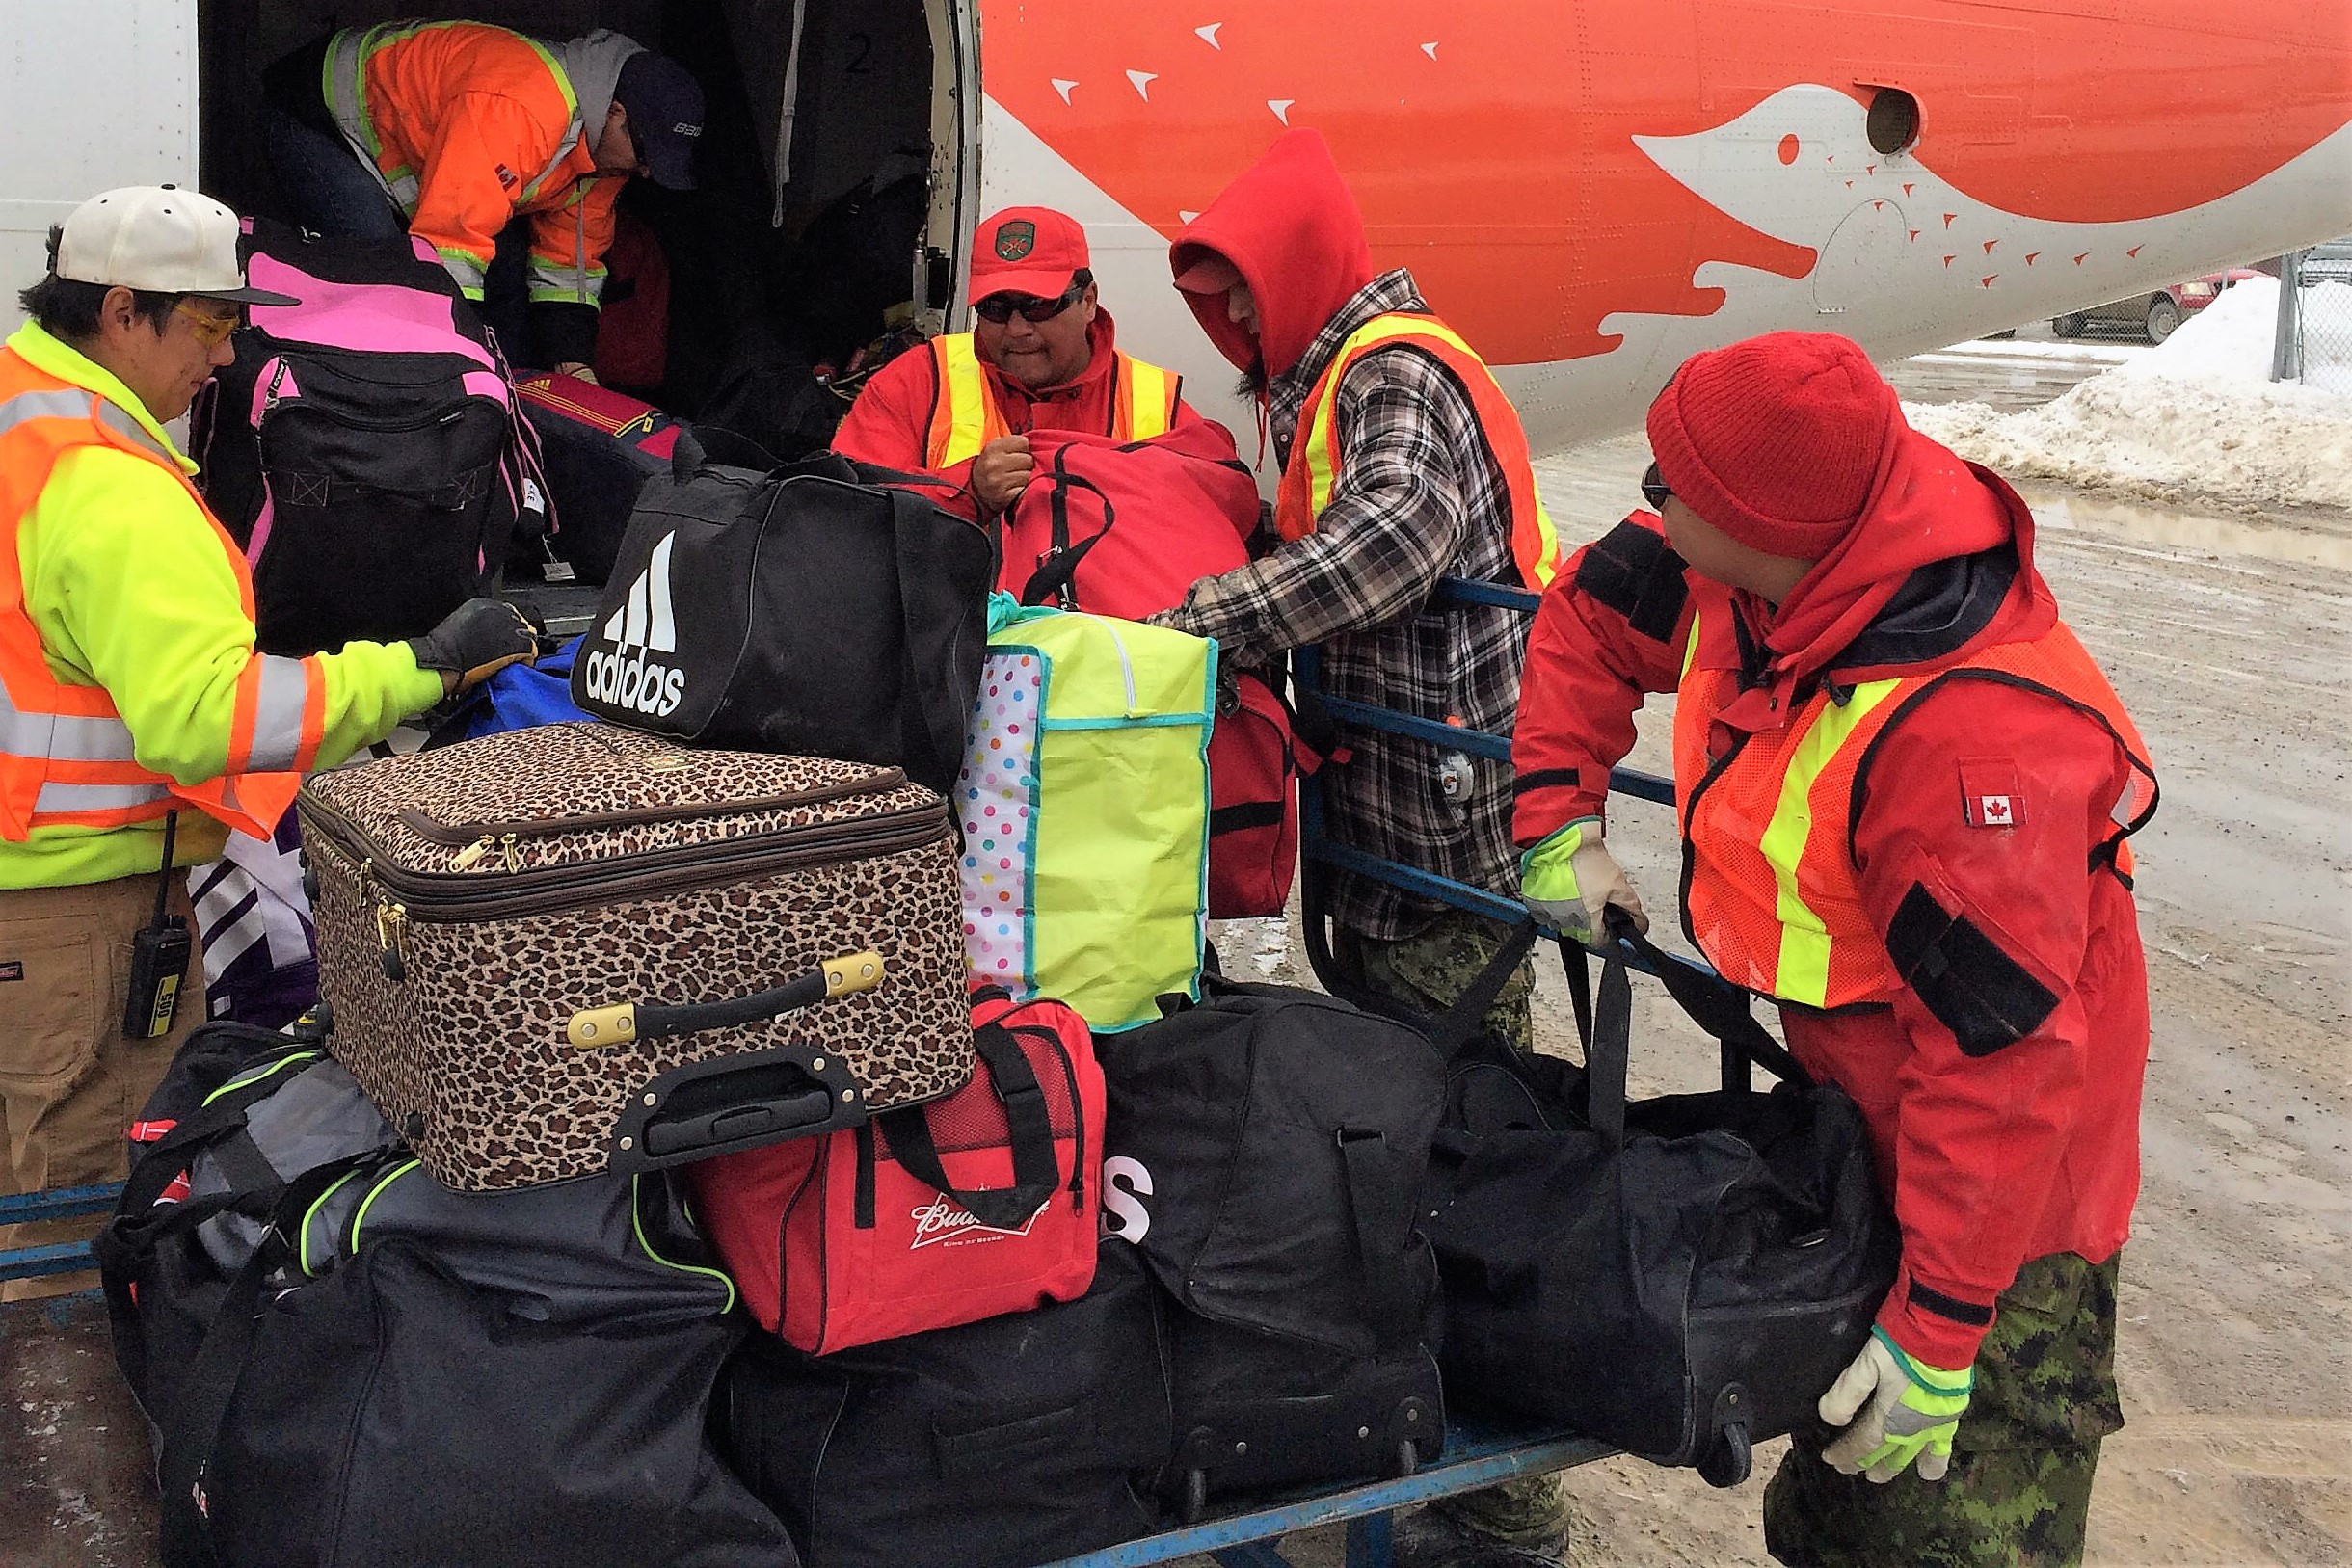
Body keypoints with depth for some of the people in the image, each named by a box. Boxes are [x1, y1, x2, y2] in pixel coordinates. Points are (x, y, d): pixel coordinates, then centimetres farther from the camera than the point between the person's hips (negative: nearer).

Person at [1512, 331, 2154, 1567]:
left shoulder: (1976, 735, -37)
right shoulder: (1753, 578, -13)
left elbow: (2001, 1053, -34)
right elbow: (1592, 612, 9)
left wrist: (1936, 1334, -28)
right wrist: (1557, 818, 1)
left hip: (1997, 1184, -8)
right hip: (1844, 1105, 8)